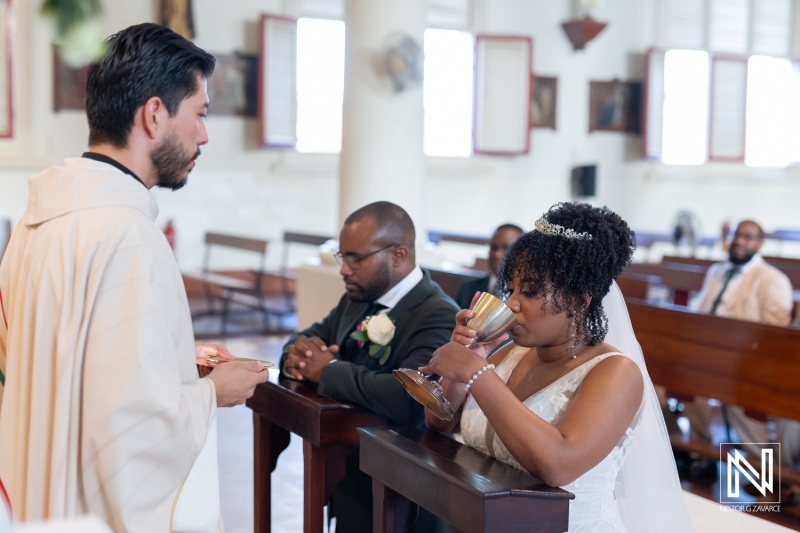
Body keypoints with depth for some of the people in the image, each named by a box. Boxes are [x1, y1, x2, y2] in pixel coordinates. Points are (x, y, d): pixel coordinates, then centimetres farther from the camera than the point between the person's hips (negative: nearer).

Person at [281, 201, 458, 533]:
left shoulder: (438, 317, -22)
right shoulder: (359, 298, 6)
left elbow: (407, 399, -37)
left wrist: (328, 370, -23)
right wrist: (298, 354, -10)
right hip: (340, 460, 8)